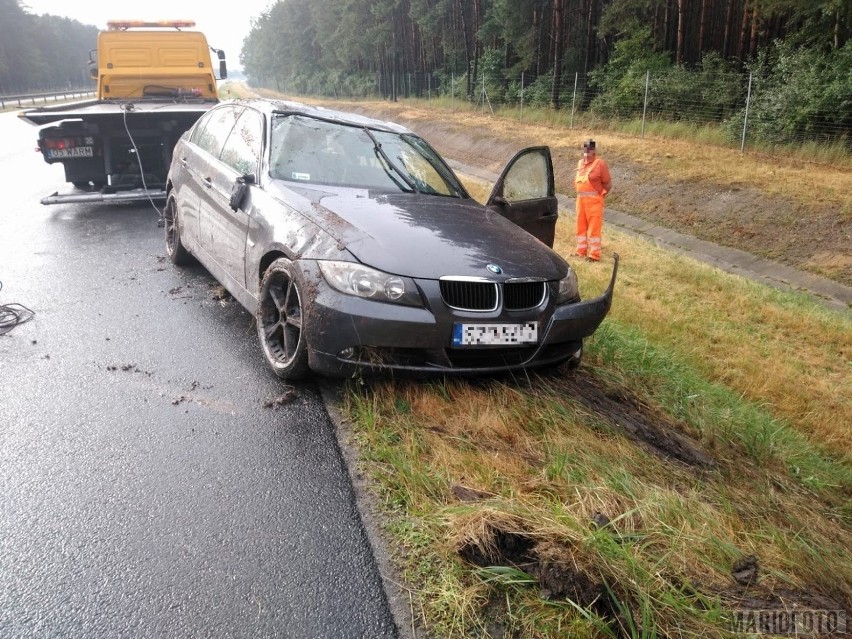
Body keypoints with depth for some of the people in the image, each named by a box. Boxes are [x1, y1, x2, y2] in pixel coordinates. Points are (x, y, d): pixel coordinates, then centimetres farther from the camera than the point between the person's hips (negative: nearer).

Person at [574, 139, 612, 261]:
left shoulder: (600, 164, -9)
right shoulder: (580, 163, 11)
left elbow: (608, 184, -6)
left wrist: (599, 195, 0)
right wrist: (581, 194, 15)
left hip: (594, 201, -7)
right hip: (580, 200, 7)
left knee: (594, 228, -3)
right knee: (580, 227, 13)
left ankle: (594, 255, 2)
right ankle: (581, 252, 24)